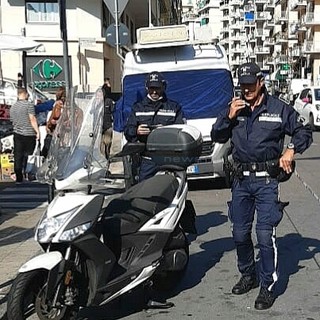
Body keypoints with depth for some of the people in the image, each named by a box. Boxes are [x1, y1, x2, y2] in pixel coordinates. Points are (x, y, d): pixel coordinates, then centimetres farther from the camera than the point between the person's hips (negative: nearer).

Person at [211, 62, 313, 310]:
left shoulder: (279, 108, 0)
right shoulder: (235, 108, 11)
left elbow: (304, 132, 6)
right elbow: (217, 136, 11)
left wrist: (291, 150, -13)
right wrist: (229, 117, -5)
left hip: (267, 180, -4)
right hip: (241, 180, 5)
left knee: (265, 235, -9)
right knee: (240, 234, 12)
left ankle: (268, 287, 4)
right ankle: (248, 276, 32)